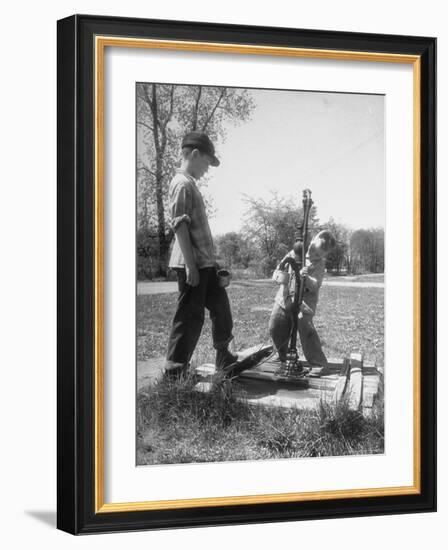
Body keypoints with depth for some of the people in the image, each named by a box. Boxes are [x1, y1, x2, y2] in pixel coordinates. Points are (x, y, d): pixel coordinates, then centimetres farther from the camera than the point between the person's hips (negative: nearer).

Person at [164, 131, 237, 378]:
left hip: (204, 262, 10)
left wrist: (211, 260, 22)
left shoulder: (190, 184, 17)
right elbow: (179, 226, -20)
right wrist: (190, 265, -23)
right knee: (190, 315, -6)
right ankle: (174, 371, 0)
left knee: (220, 306, 18)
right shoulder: (182, 184, -14)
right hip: (192, 264, -10)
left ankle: (224, 358, 32)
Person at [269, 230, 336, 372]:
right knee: (275, 327, 3)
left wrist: (306, 278, -39)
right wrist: (280, 276, -18)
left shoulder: (319, 265, -4)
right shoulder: (293, 254, 5)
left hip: (303, 303, -4)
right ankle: (283, 357, 29)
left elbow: (315, 286, -18)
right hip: (284, 298, 4)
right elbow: (277, 272, 6)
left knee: (306, 330, -20)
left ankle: (318, 363, -8)